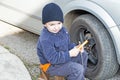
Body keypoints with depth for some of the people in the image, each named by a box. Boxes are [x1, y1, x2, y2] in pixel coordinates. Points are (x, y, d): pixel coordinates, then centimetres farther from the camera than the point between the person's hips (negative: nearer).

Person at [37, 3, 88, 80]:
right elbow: (53, 59, -31)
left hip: (64, 57, 9)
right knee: (77, 68, -23)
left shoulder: (62, 30, -2)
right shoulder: (45, 40, -30)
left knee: (83, 54, 13)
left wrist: (75, 47, -10)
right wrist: (69, 54, -31)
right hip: (51, 65, -9)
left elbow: (68, 44, 12)